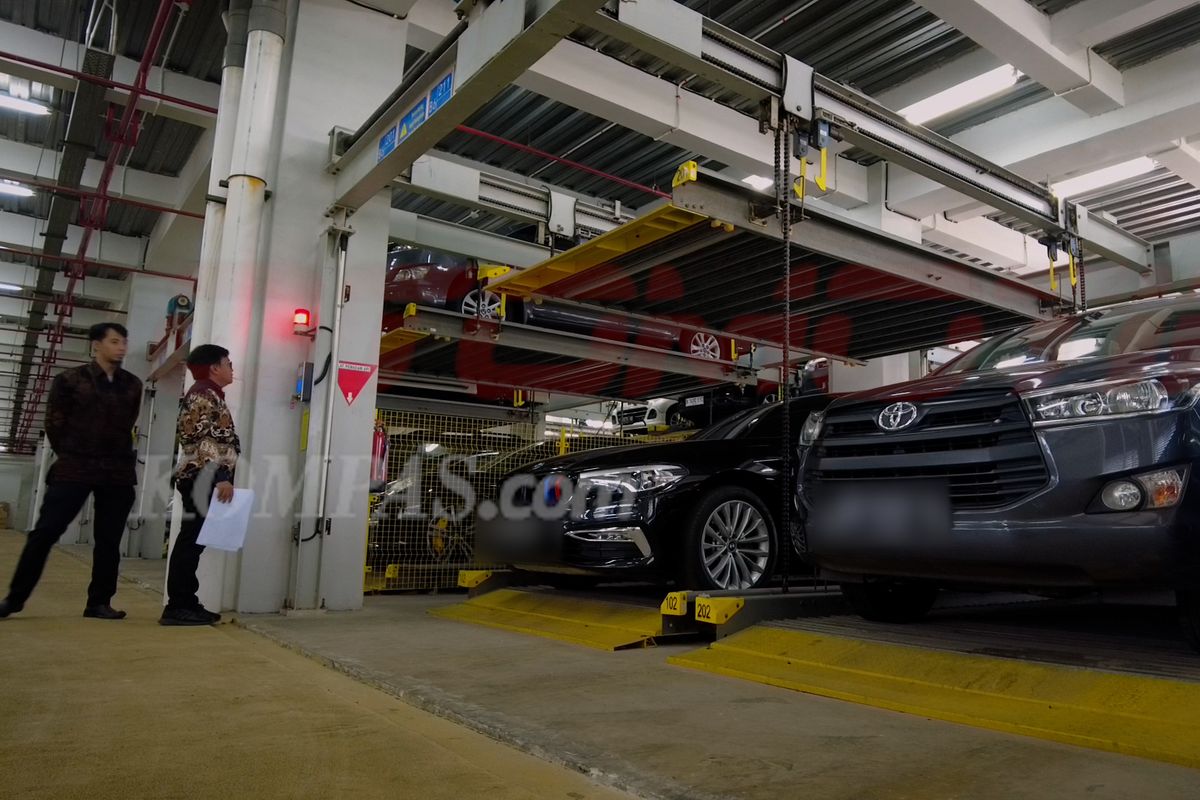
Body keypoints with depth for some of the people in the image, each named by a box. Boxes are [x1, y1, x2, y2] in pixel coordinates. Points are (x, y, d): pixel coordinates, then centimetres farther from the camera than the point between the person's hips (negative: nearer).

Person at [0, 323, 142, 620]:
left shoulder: (133, 385, 9)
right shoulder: (70, 380, 0)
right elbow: (54, 423, 4)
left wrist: (117, 457, 14)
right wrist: (72, 457, 8)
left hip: (119, 472, 3)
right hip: (74, 469, -2)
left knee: (109, 540, 4)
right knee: (45, 532, -2)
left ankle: (99, 602, 11)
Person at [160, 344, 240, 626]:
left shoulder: (209, 395, 22)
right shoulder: (204, 394, -9)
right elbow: (203, 441, -19)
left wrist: (220, 476, 23)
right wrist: (221, 476, -25)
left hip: (203, 479, 10)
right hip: (203, 478, -10)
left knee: (193, 540, 11)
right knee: (191, 541, -9)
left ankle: (185, 604, 16)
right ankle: (177, 607, -7)